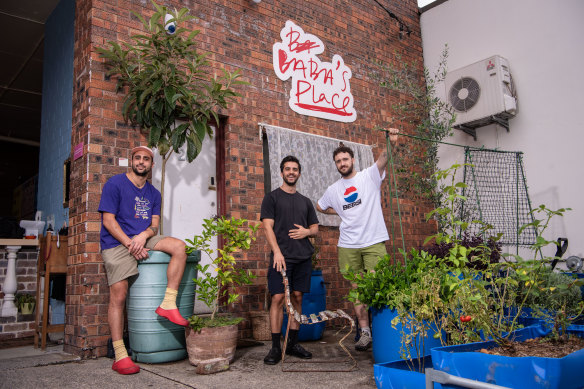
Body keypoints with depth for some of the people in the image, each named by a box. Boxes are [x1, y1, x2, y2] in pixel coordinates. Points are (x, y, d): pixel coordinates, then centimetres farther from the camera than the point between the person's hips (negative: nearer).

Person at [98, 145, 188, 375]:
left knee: (179, 246, -19)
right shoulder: (115, 184, -1)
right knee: (118, 296, -11)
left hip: (143, 239, 5)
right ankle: (120, 357, -5)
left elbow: (155, 225, 9)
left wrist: (143, 236, -15)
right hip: (116, 243, -5)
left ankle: (168, 304, -19)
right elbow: (108, 221, -8)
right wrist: (130, 245, -17)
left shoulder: (153, 193, 15)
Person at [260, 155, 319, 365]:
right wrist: (277, 252, -16)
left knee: (297, 297, 7)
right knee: (278, 298, -7)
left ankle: (293, 343, 17)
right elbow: (268, 227, -4)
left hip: (303, 257, 4)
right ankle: (275, 347, 0)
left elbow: (315, 228, 20)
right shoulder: (272, 197, 5)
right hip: (282, 256, -4)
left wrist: (307, 231, -4)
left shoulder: (305, 201, 18)